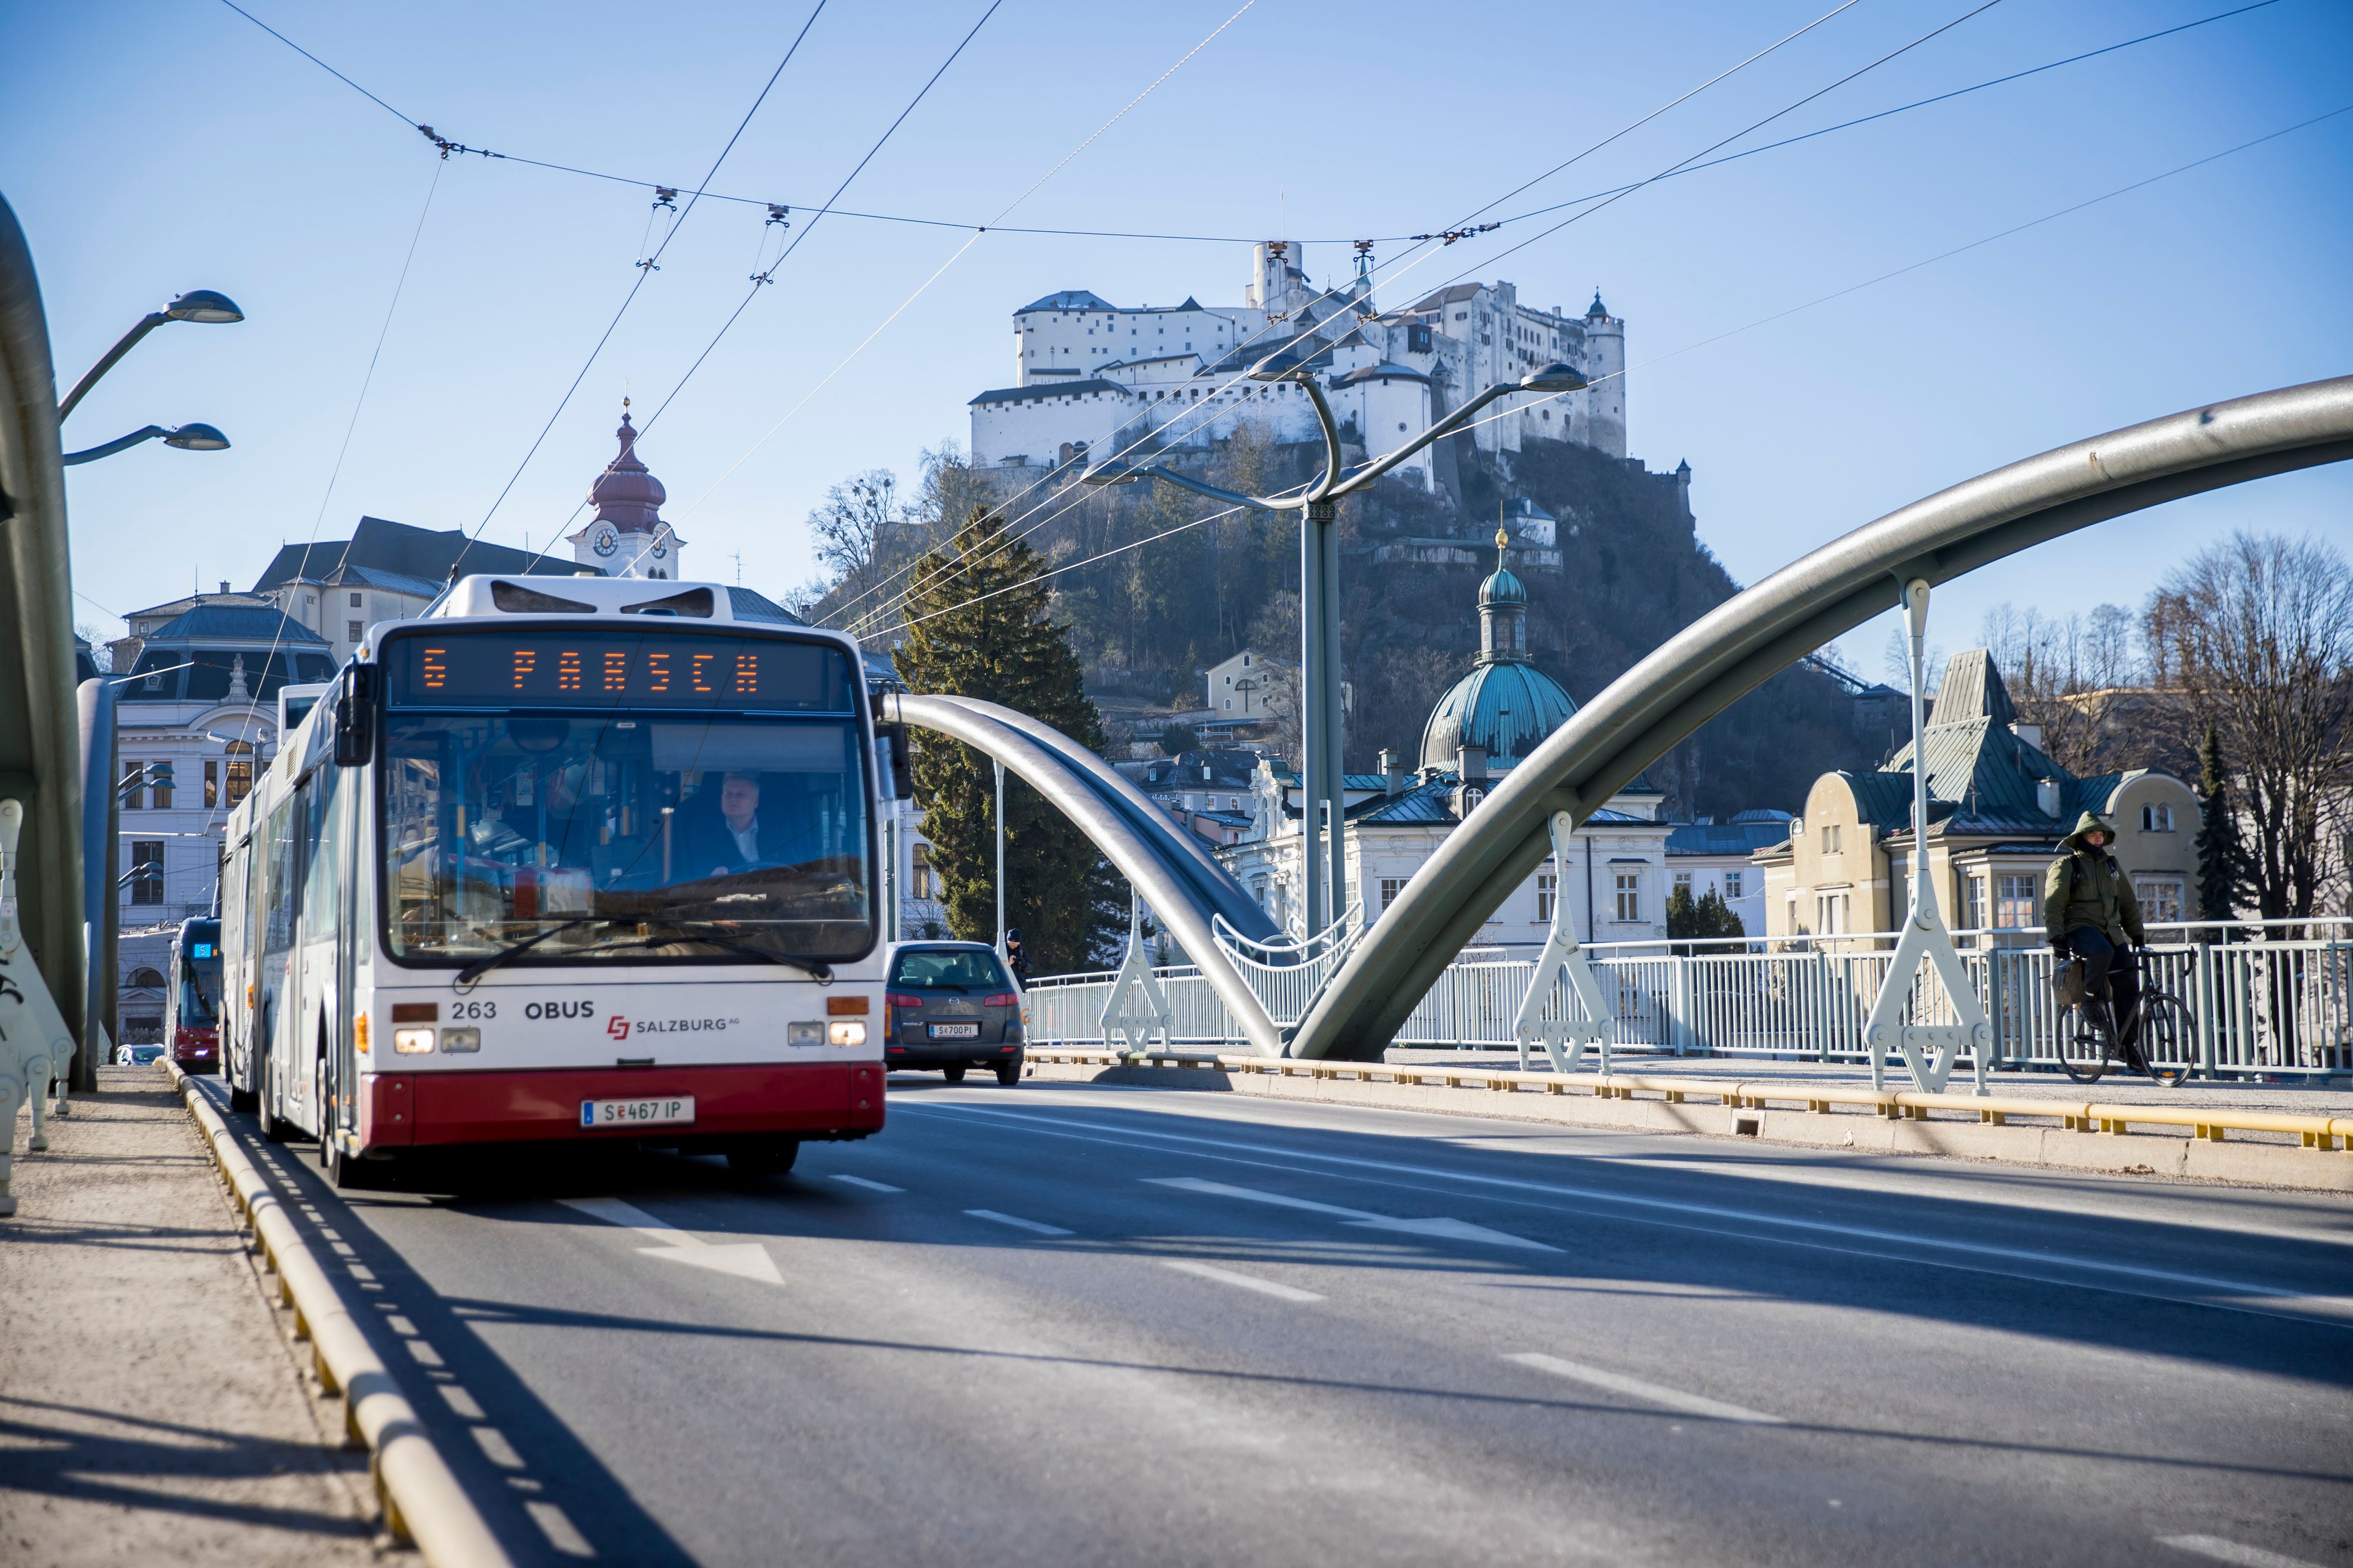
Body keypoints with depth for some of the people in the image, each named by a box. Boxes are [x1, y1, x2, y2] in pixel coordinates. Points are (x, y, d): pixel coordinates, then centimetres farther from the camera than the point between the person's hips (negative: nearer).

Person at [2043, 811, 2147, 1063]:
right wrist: (2056, 937, -17)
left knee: (2127, 983, -8)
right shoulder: (2066, 865, -1)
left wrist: (2137, 935, 17)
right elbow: (2053, 905, -7)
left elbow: (2128, 903, 22)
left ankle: (2129, 1043, -2)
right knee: (2102, 952, -39)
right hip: (2079, 927, -5)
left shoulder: (2110, 865, 16)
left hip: (2110, 929, 5)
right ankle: (2089, 996, -14)